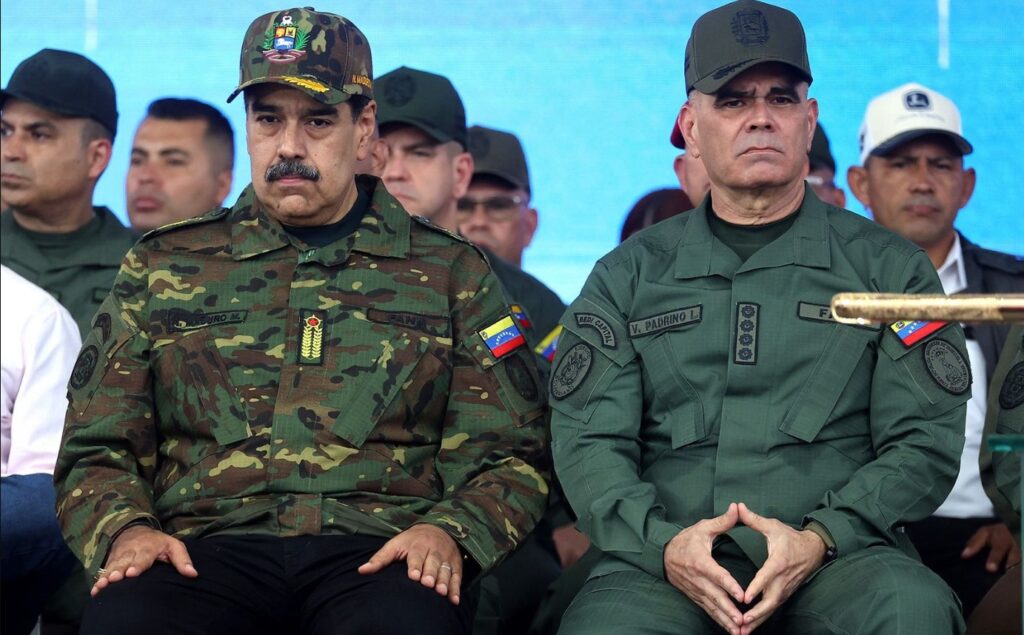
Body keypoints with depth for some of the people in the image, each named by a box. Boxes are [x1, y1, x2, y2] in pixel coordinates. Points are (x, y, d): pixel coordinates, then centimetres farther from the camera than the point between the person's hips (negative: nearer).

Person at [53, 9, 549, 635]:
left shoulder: (452, 273, 18)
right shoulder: (163, 267, 20)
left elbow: (507, 455, 14)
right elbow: (97, 448, 18)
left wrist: (447, 532, -8)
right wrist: (126, 530, -5)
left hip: (378, 557, -1)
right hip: (207, 549, 1)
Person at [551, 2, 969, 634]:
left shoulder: (891, 267, 13)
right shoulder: (628, 276, 16)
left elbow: (925, 440, 5)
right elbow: (589, 441, 7)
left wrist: (819, 539, -13)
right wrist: (664, 543, -13)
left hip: (842, 559, 0)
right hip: (664, 564, 0)